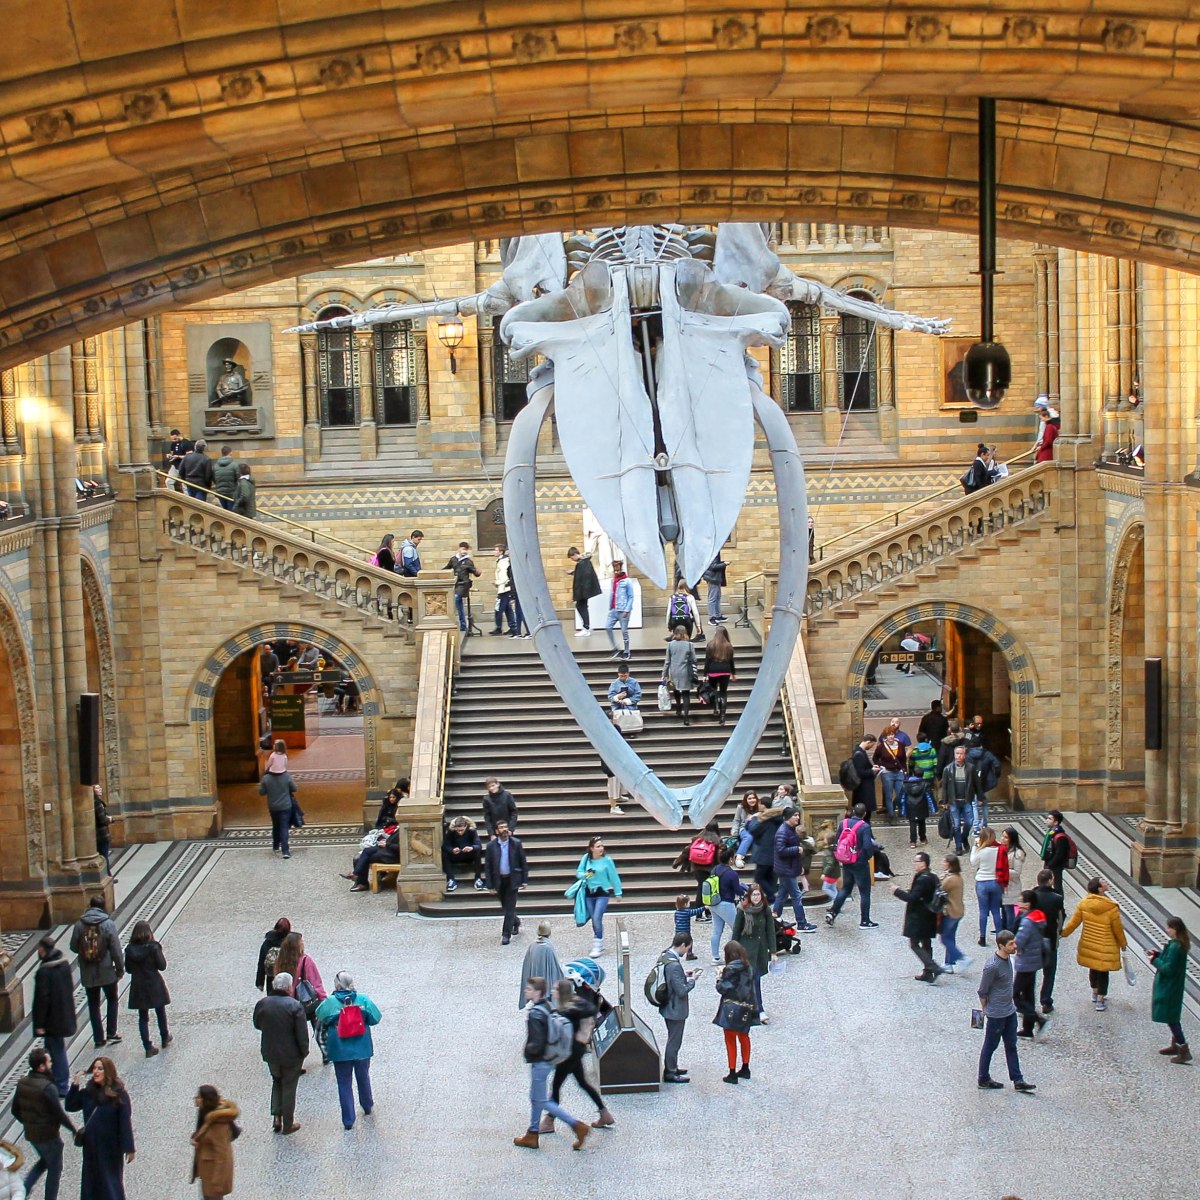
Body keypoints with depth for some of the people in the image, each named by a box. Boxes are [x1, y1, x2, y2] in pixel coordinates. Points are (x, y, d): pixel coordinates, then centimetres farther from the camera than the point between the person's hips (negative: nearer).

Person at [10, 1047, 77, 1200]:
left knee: (44, 1161, 29)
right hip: (48, 1135, -7)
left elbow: (15, 1110, 6)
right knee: (55, 1168, 13)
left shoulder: (22, 1083, -4)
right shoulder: (48, 1088, -27)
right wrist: (74, 1129, -8)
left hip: (30, 1134, 7)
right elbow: (59, 1114, -22)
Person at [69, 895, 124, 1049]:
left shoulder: (79, 924, -6)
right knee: (112, 999, 19)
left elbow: (74, 947, 1)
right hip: (107, 972, -2)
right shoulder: (108, 924, -13)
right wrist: (120, 968, -2)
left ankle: (98, 1038, 14)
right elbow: (116, 949, -12)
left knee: (93, 1004, 12)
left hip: (87, 974, 2)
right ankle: (111, 1032, 15)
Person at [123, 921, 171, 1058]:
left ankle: (148, 1047, 9)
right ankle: (165, 1038, 36)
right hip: (154, 985, -2)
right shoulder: (153, 947, -16)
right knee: (160, 1013, 20)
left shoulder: (130, 949, -7)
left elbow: (128, 969, 1)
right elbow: (162, 966, -13)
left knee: (143, 1018, 11)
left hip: (138, 988, 2)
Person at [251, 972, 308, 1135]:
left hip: (270, 1053, 4)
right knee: (289, 1088, 12)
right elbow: (302, 1034, -19)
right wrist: (304, 1052, -5)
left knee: (277, 1082, 28)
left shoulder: (262, 1004, -8)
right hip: (291, 1055, -4)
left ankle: (276, 1116, 18)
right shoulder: (295, 1006, -22)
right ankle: (288, 1125, 23)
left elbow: (257, 1025, 9)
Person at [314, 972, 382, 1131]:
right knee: (363, 1078, 24)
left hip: (340, 1051, -2)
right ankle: (367, 1107, 44)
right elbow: (376, 1018, -6)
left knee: (344, 1084, 9)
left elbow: (319, 1018, 0)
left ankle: (348, 1120, 11)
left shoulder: (330, 1002, -13)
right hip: (362, 1049, 2)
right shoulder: (363, 999, -12)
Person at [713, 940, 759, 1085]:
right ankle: (745, 1069, 32)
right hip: (746, 1009, 7)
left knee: (731, 1040, 4)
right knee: (743, 1037, 22)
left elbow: (722, 988, -17)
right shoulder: (748, 967, 2)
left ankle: (732, 1074, 7)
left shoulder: (731, 969, -19)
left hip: (732, 1009, -7)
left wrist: (719, 978, 2)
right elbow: (751, 987, 10)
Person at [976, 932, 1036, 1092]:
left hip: (1010, 1011, 8)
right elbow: (982, 992, -16)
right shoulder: (992, 966, -27)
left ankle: (1018, 1081, 19)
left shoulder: (1007, 958, 0)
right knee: (990, 1047, 8)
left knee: (1011, 1046, 13)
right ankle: (984, 1079, 22)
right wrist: (986, 1010, -2)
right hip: (996, 1014, -8)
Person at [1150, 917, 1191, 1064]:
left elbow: (1168, 969, -27)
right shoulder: (1179, 944, 4)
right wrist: (1158, 954, 4)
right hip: (1171, 987, 10)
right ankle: (1176, 1045, 32)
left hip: (1169, 989, -10)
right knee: (1172, 1018, 21)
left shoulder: (1175, 947, -27)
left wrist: (1155, 960, -14)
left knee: (1171, 1018, -4)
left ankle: (1184, 1051, -3)